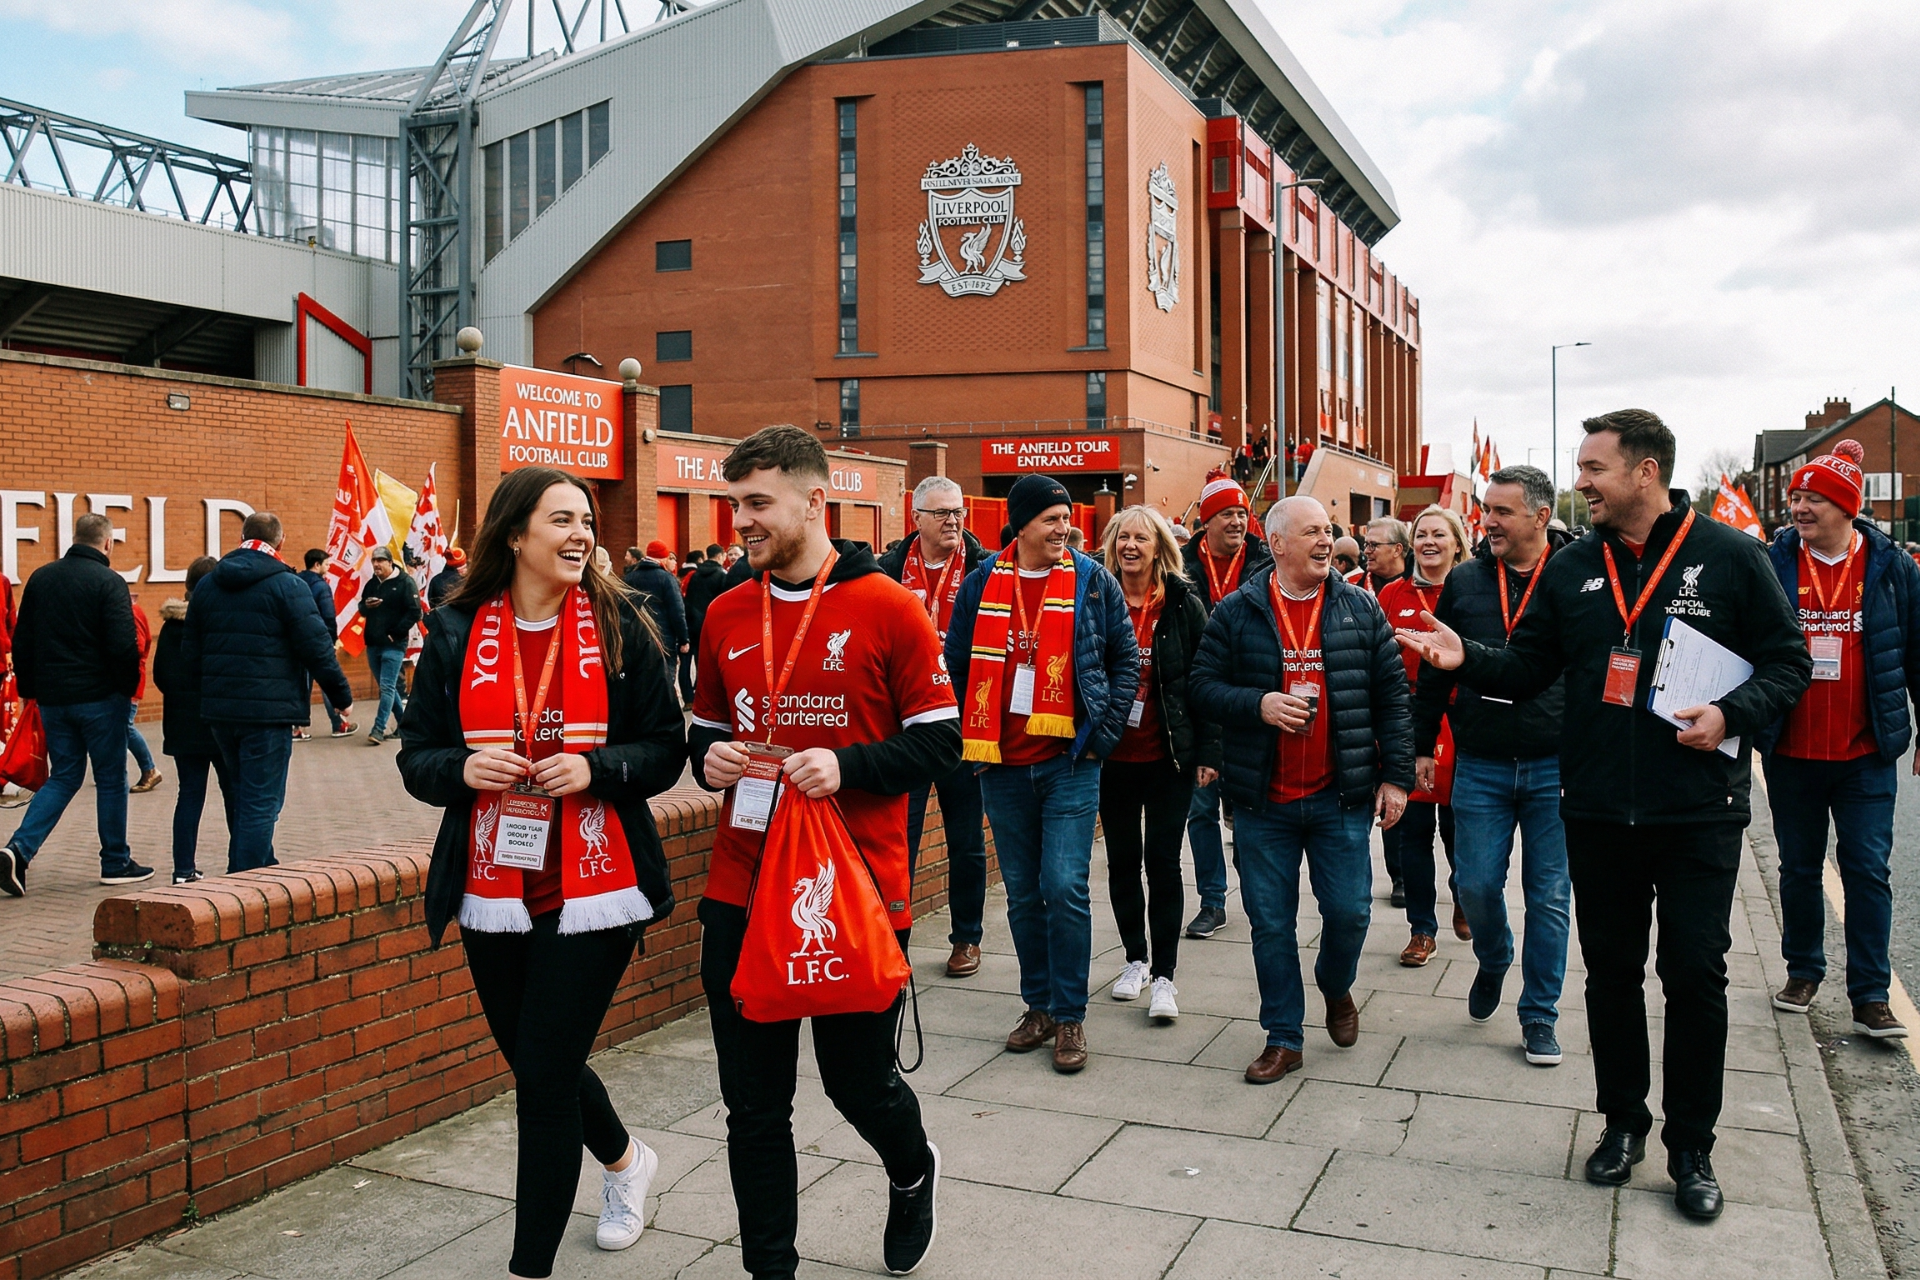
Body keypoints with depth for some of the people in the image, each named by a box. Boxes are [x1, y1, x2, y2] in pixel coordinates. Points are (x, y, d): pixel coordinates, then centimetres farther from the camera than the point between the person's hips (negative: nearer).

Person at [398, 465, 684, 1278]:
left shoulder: (618, 628, -3)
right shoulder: (456, 633, 1)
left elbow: (666, 751, -1)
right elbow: (415, 758, 5)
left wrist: (596, 768, -19)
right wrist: (463, 769, -16)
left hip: (592, 888, -3)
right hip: (493, 892, 3)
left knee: (545, 1074, -3)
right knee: (536, 1064, 18)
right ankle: (624, 1158, 48)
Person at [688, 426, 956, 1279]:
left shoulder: (887, 609, -8)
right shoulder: (725, 617, 6)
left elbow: (939, 740, -6)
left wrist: (847, 767, -21)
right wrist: (708, 758, -5)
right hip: (742, 892, 4)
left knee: (859, 1081, 11)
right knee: (754, 1104, 9)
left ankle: (912, 1173, 46)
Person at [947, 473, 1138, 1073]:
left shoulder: (1092, 582, 0)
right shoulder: (982, 584, 3)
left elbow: (1126, 660, 5)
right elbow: (957, 664, 10)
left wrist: (1102, 734, -2)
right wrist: (972, 738, 5)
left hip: (1068, 760, -2)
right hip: (1001, 763, 2)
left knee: (1065, 888, -7)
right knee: (1022, 892, 11)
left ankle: (1070, 1016, 7)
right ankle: (1038, 1004, 26)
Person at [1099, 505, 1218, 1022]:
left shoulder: (1184, 604, -2)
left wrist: (1209, 750, -5)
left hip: (1169, 755, -2)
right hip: (1112, 754, 2)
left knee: (1163, 862, 0)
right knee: (1123, 859, 12)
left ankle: (1164, 974, 8)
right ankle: (1135, 958, 29)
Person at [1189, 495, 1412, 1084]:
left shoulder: (1361, 609, 4)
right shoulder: (1236, 612, 0)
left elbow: (1391, 695, 5)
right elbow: (1202, 685, -1)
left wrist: (1397, 775, 0)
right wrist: (1257, 704, -18)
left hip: (1341, 797, 1)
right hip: (1262, 801, -1)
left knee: (1349, 911, 4)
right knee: (1271, 923, 5)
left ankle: (1336, 987, 37)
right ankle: (1283, 1037, 20)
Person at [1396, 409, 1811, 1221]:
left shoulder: (1730, 557, -5)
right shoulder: (1571, 570, 5)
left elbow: (1788, 662, -2)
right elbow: (1529, 668, 7)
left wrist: (1733, 713, -18)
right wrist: (1466, 660, -10)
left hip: (1699, 815, -3)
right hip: (1597, 812, 3)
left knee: (1695, 979, 4)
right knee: (1610, 972, 13)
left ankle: (1691, 1148, 21)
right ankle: (1623, 1122, 31)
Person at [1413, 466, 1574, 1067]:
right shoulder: (1464, 582, 5)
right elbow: (1434, 669, 10)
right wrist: (1422, 745, 9)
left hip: (1556, 768, -2)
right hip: (1480, 766, 2)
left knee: (1549, 895, 5)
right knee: (1475, 884, 3)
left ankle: (1539, 1016, 20)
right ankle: (1493, 962, 35)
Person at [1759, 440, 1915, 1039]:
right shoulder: (1772, 564, -1)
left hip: (1865, 754, -1)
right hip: (1791, 753, 1)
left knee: (1867, 869, 0)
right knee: (1799, 868, 13)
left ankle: (1870, 995, 7)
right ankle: (1803, 970, 29)